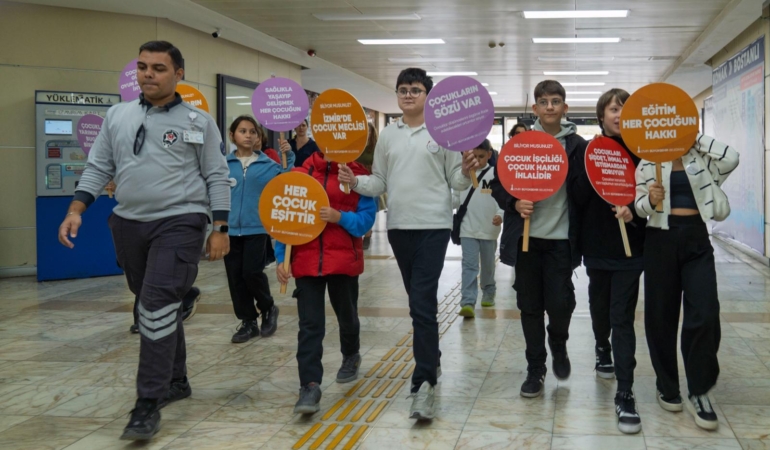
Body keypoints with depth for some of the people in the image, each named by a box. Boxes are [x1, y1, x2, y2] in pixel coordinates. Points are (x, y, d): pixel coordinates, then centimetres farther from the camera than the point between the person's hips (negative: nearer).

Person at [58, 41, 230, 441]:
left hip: (179, 222, -4)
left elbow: (217, 177, 1)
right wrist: (76, 210, -2)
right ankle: (175, 381, 32)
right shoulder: (117, 115, 9)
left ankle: (149, 403, -11)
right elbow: (98, 167, 10)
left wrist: (220, 229, -4)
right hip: (129, 224, 5)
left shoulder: (199, 121, 0)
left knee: (157, 306, -15)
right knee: (159, 307, 15)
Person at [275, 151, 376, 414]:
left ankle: (351, 356, 49)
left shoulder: (358, 175, -2)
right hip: (306, 261, 0)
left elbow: (366, 218, -6)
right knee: (310, 325, -7)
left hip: (344, 261, 0)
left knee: (347, 316, 20)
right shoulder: (301, 174, 2)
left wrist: (340, 217, -24)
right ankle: (310, 386, -10)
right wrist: (281, 258, -1)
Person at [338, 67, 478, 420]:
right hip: (399, 227, 5)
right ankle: (431, 360, 32)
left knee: (422, 304, -14)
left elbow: (456, 182, 0)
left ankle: (424, 383, -13)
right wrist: (355, 182, -6)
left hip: (434, 226, -5)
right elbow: (380, 183, 12)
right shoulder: (388, 136, 11)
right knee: (419, 301, 16)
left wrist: (466, 172, -22)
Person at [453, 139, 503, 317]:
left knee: (488, 265, 16)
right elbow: (457, 200, 10)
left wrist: (500, 215, -24)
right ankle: (468, 302, -13)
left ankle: (488, 293, 38)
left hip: (489, 229, -1)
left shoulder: (496, 174, -4)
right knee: (469, 265, -8)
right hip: (468, 229, 1)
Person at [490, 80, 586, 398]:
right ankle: (535, 369, 19)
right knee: (530, 306, 6)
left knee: (559, 303, -5)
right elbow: (498, 183, 7)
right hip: (527, 237, 2)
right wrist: (514, 204, -12)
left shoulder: (577, 146, 1)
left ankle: (558, 345, 27)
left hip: (561, 238, -1)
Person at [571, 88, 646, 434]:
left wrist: (634, 211, -21)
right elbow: (577, 198, -2)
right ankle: (603, 349, 50)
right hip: (597, 245, 2)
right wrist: (593, 170, -15)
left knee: (622, 318, -7)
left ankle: (625, 395, -6)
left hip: (629, 246, -2)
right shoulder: (588, 151, 2)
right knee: (600, 307, 19)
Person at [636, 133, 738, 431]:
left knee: (705, 314, -10)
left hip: (696, 238, 0)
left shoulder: (702, 159, 6)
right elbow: (639, 206, 2)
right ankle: (667, 387, 20)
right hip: (661, 239, 0)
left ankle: (699, 392, 1)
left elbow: (731, 158, -14)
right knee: (661, 315, 4)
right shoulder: (648, 162, 5)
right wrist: (651, 199, -21)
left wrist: (696, 139, -5)